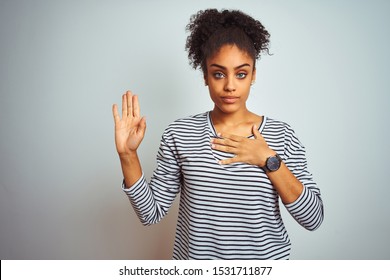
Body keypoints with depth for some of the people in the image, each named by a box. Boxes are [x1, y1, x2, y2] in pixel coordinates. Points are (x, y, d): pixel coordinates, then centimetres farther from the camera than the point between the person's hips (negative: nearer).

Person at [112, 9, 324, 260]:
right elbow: (151, 213, -8)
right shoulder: (180, 133, -10)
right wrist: (128, 156, -20)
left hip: (266, 257, 0)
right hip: (195, 256, 0)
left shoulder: (281, 134, -9)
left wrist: (269, 160, -21)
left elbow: (313, 219, -11)